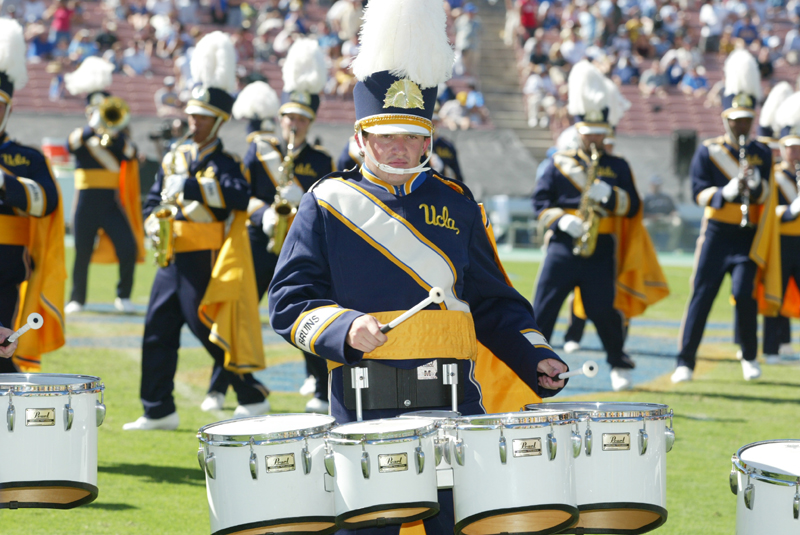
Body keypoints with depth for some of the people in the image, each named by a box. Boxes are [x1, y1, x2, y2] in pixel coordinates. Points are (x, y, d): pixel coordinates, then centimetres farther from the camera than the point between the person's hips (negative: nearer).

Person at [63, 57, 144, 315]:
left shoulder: (117, 136, 9)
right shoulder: (80, 134, 5)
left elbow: (129, 155, -10)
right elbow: (73, 144, -19)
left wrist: (114, 132, -21)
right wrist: (95, 125, -28)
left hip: (111, 201, 1)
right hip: (87, 200, -1)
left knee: (128, 248, -12)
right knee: (82, 253, 3)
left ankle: (123, 297, 1)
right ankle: (77, 299, 16)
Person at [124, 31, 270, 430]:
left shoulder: (224, 162, -6)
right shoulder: (175, 157, 14)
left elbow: (240, 195, -26)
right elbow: (154, 198, 21)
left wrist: (190, 187, -31)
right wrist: (153, 222, -2)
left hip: (204, 262, -7)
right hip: (172, 259, 7)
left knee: (208, 330, -6)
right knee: (158, 332, 5)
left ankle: (252, 398, 7)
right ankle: (158, 411, 11)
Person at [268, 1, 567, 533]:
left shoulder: (456, 204, 14)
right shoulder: (328, 205, 5)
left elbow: (494, 303, 17)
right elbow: (291, 300, 0)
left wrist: (536, 359, 2)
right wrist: (344, 328, -17)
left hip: (455, 407, 2)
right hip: (364, 409, -2)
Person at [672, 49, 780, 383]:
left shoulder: (762, 153, 7)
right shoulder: (707, 152, 1)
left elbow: (764, 194, -1)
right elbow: (699, 192, -7)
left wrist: (755, 185, -24)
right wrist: (727, 193, -24)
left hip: (748, 237, 1)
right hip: (716, 234, -1)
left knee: (744, 294, -11)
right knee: (701, 296, -4)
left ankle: (749, 357, 9)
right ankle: (685, 362, -1)